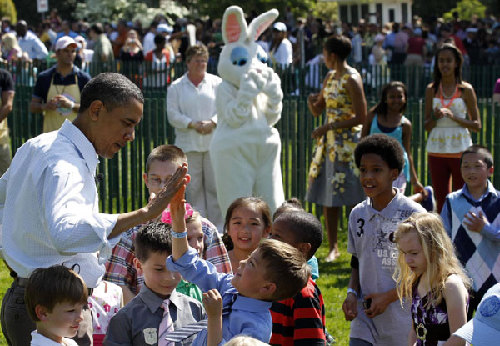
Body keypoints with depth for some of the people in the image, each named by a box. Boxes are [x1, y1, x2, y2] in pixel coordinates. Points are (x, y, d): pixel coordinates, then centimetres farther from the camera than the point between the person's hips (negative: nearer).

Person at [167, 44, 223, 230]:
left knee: (214, 185, -2)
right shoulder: (176, 87, 8)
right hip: (188, 143, 0)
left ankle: (217, 227, 3)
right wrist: (192, 124, -12)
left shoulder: (216, 83, 9)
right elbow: (172, 114, 1)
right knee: (194, 187, 0)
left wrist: (212, 122, -14)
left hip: (213, 142, 0)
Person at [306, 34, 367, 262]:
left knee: (353, 198, -6)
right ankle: (333, 247, 14)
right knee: (328, 197, 7)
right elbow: (317, 111, 19)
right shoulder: (330, 78, 13)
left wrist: (328, 127, -15)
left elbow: (361, 117, -15)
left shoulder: (352, 79, -12)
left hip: (348, 141, -8)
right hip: (329, 141, 8)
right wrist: (312, 101, -5)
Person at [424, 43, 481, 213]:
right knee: (441, 201, 6)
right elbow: (427, 126, 9)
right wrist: (436, 117, -12)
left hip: (461, 150, -2)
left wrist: (454, 117, -14)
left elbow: (477, 125, -1)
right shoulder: (432, 90, 7)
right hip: (437, 150, 2)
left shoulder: (466, 90, 0)